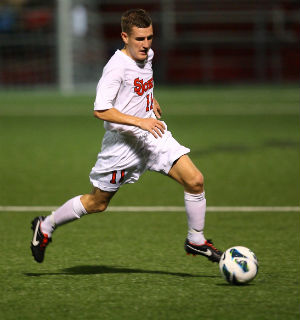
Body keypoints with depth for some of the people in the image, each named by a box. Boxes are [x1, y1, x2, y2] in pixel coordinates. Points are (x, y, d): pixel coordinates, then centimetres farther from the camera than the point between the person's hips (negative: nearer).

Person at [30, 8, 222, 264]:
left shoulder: (147, 55, 4)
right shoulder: (117, 67, -21)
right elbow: (101, 110, -27)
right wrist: (140, 121, -31)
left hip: (153, 135, 6)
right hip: (123, 142, -6)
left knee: (194, 180, -10)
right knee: (97, 203, 7)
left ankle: (196, 241, 7)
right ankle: (46, 226, 29)